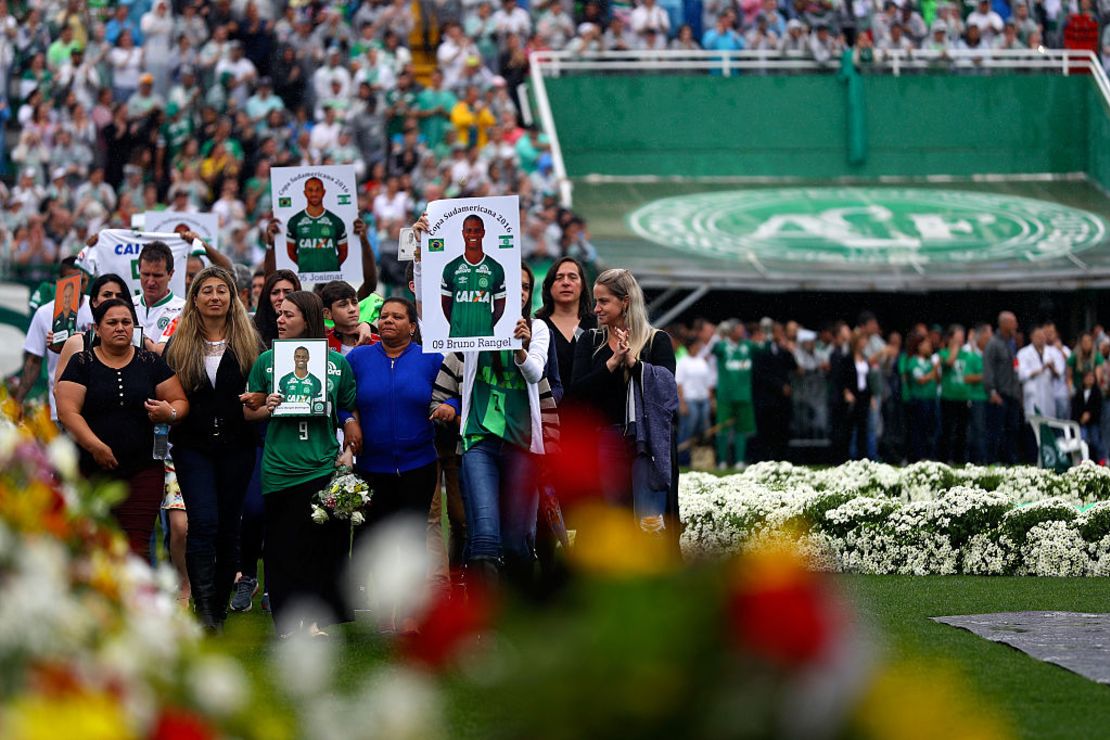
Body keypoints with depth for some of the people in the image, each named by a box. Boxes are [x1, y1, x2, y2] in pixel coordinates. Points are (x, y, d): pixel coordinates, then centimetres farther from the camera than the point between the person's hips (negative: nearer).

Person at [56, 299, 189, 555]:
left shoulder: (151, 363, 11)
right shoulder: (82, 364, 4)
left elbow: (180, 401, 12)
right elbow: (68, 411, -6)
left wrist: (170, 413, -12)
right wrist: (95, 446, -18)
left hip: (143, 470, 1)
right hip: (92, 471, -1)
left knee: (136, 546, -9)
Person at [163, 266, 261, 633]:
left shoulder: (248, 343, 6)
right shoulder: (179, 345, 6)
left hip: (237, 447, 1)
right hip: (193, 447, -1)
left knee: (229, 527, 6)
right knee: (204, 522, -15)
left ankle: (220, 606, 16)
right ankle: (203, 607, -18)